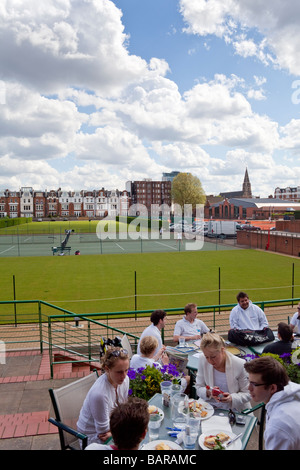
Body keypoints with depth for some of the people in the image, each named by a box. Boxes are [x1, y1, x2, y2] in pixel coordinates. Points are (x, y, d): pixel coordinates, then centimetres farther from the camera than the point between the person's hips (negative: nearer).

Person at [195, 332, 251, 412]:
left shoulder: (240, 365, -15)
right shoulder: (203, 360, -7)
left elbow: (247, 394, -5)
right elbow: (199, 388, 2)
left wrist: (232, 398, -24)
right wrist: (207, 393, -21)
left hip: (234, 411, 0)